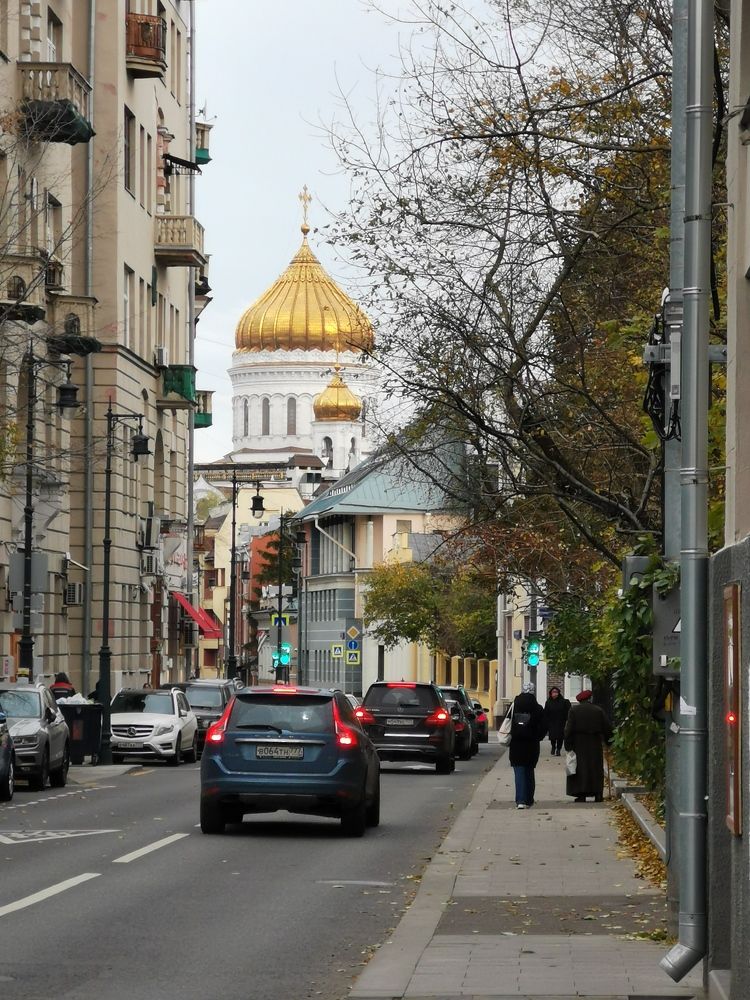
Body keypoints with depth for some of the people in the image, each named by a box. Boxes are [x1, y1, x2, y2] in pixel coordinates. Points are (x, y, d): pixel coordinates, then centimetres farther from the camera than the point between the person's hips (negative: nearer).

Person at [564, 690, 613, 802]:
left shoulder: (574, 710, -4)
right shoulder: (598, 710, 1)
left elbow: (569, 729, -7)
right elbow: (608, 728, 4)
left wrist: (568, 744, -2)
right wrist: (606, 740, 17)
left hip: (579, 744, -2)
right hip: (595, 745, 2)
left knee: (580, 769, 2)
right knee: (596, 769, 8)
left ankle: (581, 795, -3)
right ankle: (598, 794, 5)